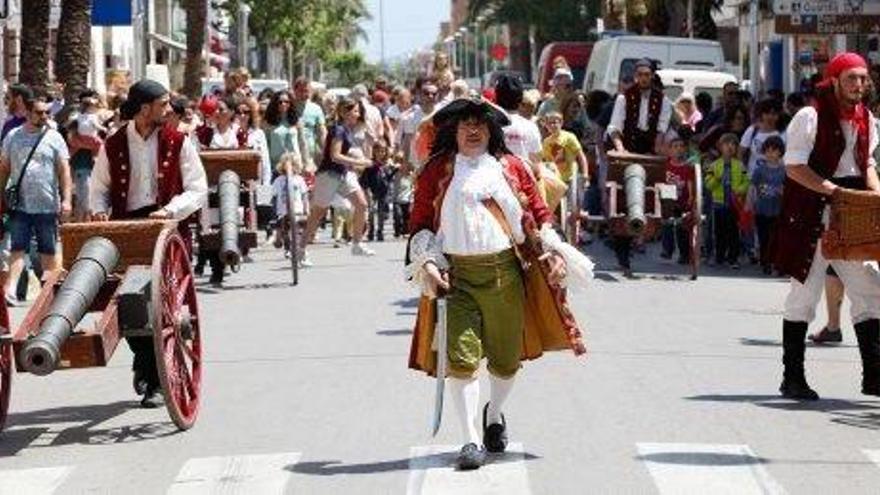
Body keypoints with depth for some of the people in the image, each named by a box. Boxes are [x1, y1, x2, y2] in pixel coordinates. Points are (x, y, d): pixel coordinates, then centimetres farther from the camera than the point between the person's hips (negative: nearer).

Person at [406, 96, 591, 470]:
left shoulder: (510, 167, 11)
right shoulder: (437, 171, 6)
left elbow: (538, 213, 13)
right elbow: (420, 222, 5)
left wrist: (553, 251, 0)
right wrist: (427, 262, -9)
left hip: (505, 271, 2)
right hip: (456, 275, -2)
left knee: (507, 357, 9)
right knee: (462, 357, -11)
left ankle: (495, 413, 39)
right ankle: (471, 440, -7)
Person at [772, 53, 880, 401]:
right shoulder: (811, 117, -10)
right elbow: (794, 167, -14)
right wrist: (832, 190, -23)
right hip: (813, 215, -6)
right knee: (804, 293, 0)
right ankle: (792, 377, 7)